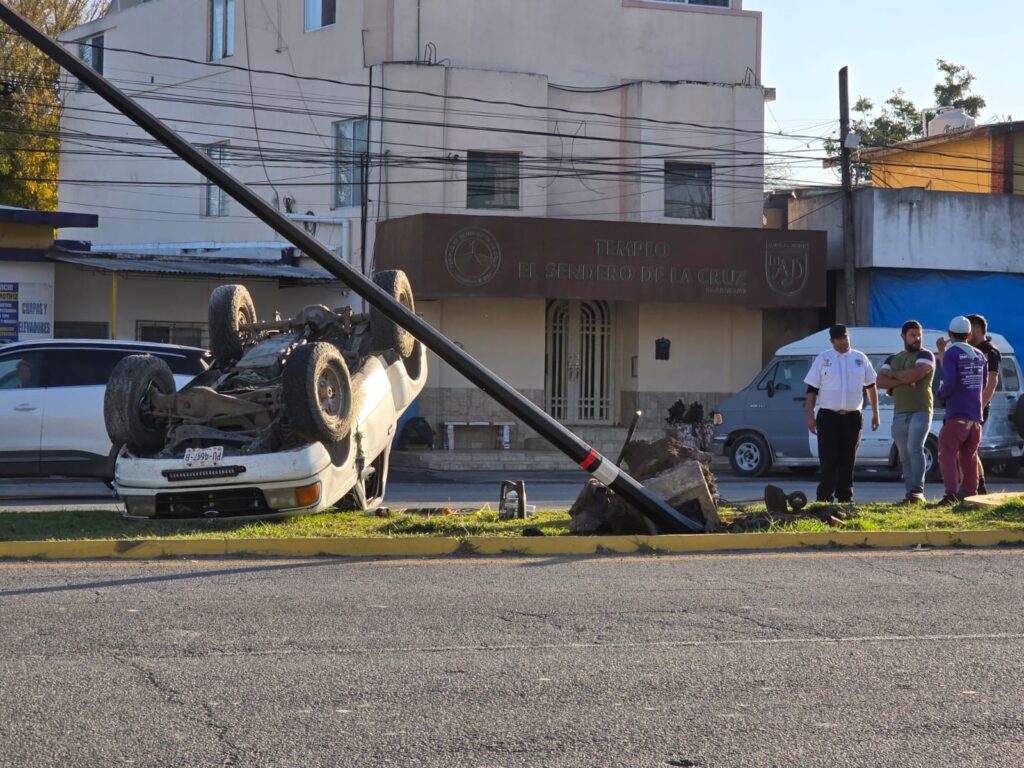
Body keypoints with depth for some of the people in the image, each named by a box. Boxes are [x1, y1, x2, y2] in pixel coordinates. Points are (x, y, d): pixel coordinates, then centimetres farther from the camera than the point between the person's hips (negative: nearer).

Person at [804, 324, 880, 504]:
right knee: (828, 460, -5)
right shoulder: (822, 360, 3)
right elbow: (812, 390, 2)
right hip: (828, 416, -2)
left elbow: (871, 387, 15)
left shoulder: (860, 359, 9)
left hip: (852, 417, 2)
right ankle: (825, 497, -3)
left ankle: (845, 497, 9)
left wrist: (875, 413, 11)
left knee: (847, 460, 5)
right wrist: (810, 416, -5)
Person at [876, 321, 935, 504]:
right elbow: (880, 381, 3)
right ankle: (910, 493, 9)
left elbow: (916, 374, -19)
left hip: (920, 412, -6)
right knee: (904, 456, 5)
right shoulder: (892, 359, 18)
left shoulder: (925, 356, 2)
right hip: (899, 414, 6)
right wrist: (904, 381, -11)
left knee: (914, 449, -21)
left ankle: (917, 491, -27)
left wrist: (893, 375, -4)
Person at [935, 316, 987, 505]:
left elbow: (950, 381, -20)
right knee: (969, 456, 12)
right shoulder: (980, 356, 14)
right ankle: (970, 493, 9)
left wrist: (941, 394, 0)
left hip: (956, 415, -6)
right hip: (975, 415, 6)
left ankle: (951, 494, -16)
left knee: (948, 454, -5)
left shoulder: (952, 353, -8)